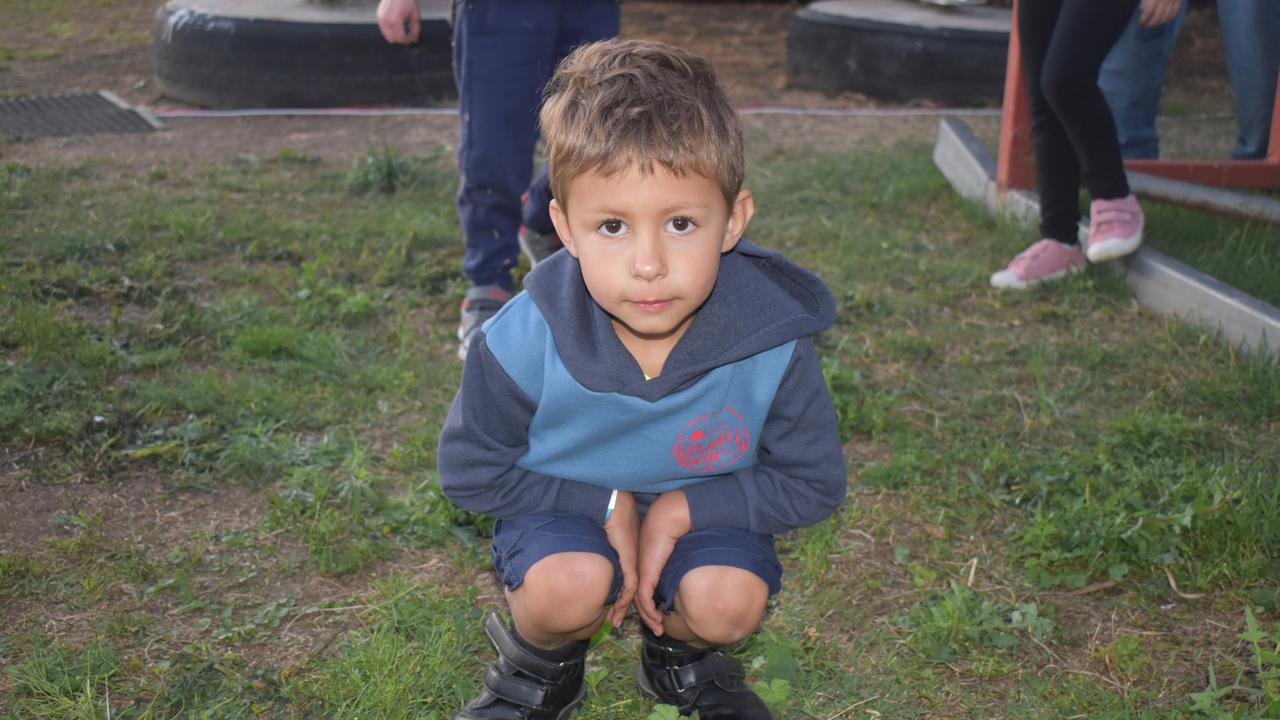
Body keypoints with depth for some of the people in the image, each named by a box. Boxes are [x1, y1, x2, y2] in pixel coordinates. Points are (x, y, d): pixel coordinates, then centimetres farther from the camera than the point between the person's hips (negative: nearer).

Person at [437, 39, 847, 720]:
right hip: (566, 506, -1)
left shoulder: (770, 341, -23)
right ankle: (540, 665, 7)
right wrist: (606, 505, -19)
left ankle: (680, 657, 11)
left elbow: (812, 483, -9)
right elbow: (468, 470, -9)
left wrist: (680, 508, -22)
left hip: (703, 510, 1)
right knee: (569, 586, -31)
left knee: (729, 602, -26)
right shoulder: (526, 341, -25)